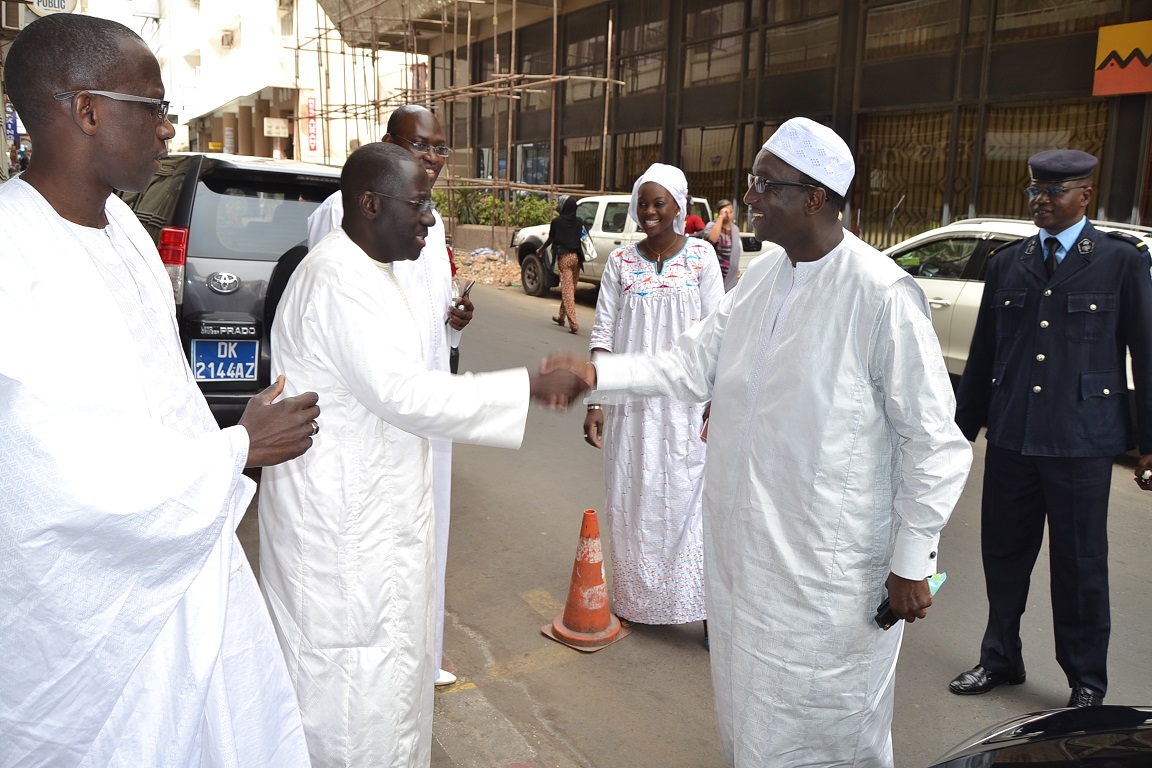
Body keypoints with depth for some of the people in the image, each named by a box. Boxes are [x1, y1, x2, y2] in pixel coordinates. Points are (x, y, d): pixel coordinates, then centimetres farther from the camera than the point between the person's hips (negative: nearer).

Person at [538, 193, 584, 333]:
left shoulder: (557, 222, -4)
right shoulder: (578, 222, 7)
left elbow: (550, 239, 9)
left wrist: (540, 250, 26)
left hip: (564, 257, -5)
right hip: (576, 257, 5)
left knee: (567, 290, -7)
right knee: (570, 289, 17)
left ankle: (573, 324, -16)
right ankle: (561, 317, 33)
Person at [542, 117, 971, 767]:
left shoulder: (881, 295, -19)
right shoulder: (760, 281, 5)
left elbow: (935, 441, -15)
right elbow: (691, 368, 6)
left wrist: (912, 563, -11)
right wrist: (596, 372, -6)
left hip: (831, 575, -7)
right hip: (745, 554, 7)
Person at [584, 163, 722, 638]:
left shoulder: (701, 256, 0)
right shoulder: (621, 262, 5)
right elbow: (603, 333, 3)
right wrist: (594, 403, -3)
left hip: (685, 403, -2)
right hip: (630, 400, 2)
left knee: (688, 499, -3)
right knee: (631, 500, 9)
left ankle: (706, 607, 6)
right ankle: (634, 598, 25)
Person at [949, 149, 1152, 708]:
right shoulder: (1007, 264, 9)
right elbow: (981, 355, 12)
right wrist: (963, 429, 14)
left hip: (1080, 441, -3)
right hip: (1011, 437, 4)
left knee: (1080, 566, 8)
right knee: (1004, 555, 14)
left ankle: (1087, 683, 27)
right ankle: (1000, 658, 33)